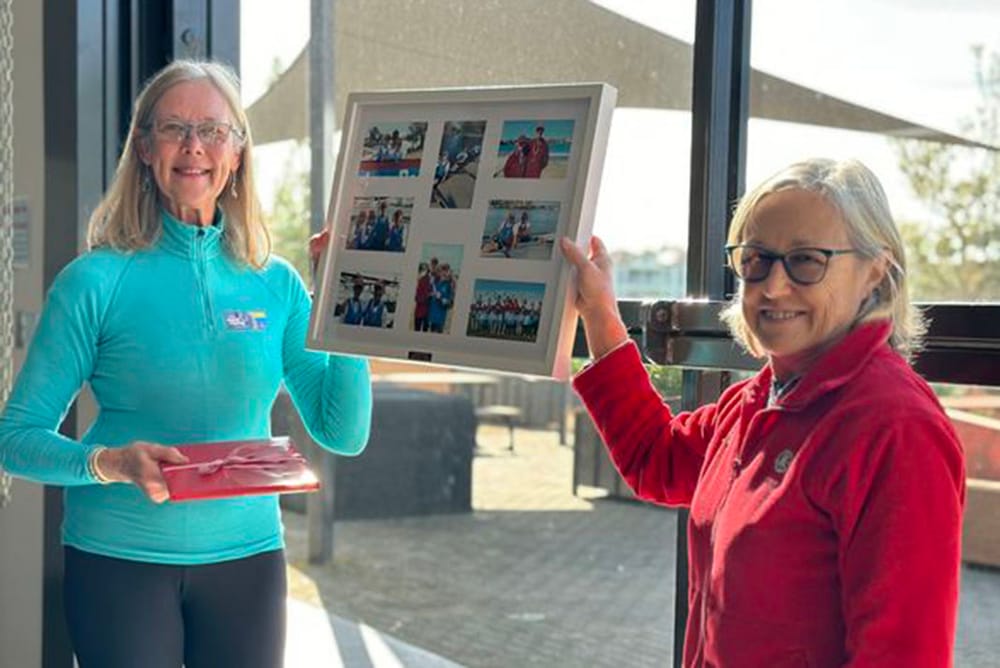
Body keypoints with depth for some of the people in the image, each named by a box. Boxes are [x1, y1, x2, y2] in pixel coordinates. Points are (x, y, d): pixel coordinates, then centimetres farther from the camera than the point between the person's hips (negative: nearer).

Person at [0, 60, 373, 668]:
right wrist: (108, 462, -24)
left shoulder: (276, 285, 3)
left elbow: (344, 433, 1)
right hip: (120, 559, -3)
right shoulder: (98, 281, -7)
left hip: (247, 555, 3)